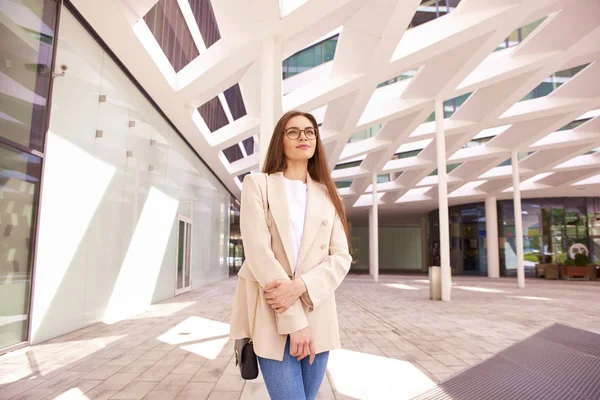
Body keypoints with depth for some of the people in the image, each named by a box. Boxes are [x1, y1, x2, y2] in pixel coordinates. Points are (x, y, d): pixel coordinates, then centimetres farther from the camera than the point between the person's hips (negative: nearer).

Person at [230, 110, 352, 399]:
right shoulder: (257, 184, 1)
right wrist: (293, 320, -15)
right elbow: (258, 252, -10)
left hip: (316, 313, 4)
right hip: (271, 314, -3)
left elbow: (341, 257, 3)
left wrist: (300, 286, -16)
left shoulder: (327, 194, 12)